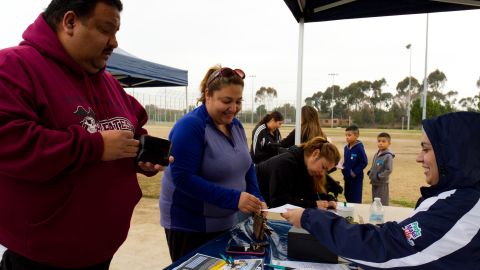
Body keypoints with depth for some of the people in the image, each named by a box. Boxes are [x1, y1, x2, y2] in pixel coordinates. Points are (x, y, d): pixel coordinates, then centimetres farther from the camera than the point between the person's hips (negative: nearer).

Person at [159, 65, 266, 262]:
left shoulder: (236, 125, 3)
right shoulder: (190, 126, -21)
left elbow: (246, 166, 11)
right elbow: (183, 178, -27)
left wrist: (256, 198, -7)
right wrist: (234, 199, -31)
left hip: (225, 223, 8)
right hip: (188, 225, -7)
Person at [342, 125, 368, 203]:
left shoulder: (359, 148, -16)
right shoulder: (346, 147, 6)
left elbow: (364, 162, -16)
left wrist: (355, 172, -16)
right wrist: (343, 169, 3)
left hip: (356, 178, -7)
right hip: (347, 177, 7)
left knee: (356, 200, 0)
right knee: (348, 197, 16)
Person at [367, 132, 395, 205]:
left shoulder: (388, 156, -16)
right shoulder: (376, 154, 7)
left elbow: (389, 170, -19)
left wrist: (379, 176, -19)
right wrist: (370, 172, 4)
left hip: (382, 184, -8)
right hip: (374, 183, 8)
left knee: (383, 204, -1)